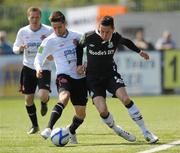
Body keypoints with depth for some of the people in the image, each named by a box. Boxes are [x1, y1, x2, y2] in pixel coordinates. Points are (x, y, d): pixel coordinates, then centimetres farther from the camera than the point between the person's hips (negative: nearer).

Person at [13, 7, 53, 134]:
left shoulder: (49, 31, -8)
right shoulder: (23, 32, 1)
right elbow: (15, 48, 10)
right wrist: (20, 48, -13)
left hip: (44, 68, -3)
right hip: (28, 67, 3)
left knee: (43, 95, -21)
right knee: (28, 98, 5)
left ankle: (44, 104, 18)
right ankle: (35, 125, 24)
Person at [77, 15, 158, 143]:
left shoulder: (116, 37, -10)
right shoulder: (89, 37, -16)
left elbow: (126, 42, 15)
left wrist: (139, 51, 19)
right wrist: (79, 64, -1)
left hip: (110, 74, 1)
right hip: (93, 79, -1)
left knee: (126, 99, -22)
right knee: (103, 111, -19)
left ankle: (145, 132, -12)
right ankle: (115, 129, 13)